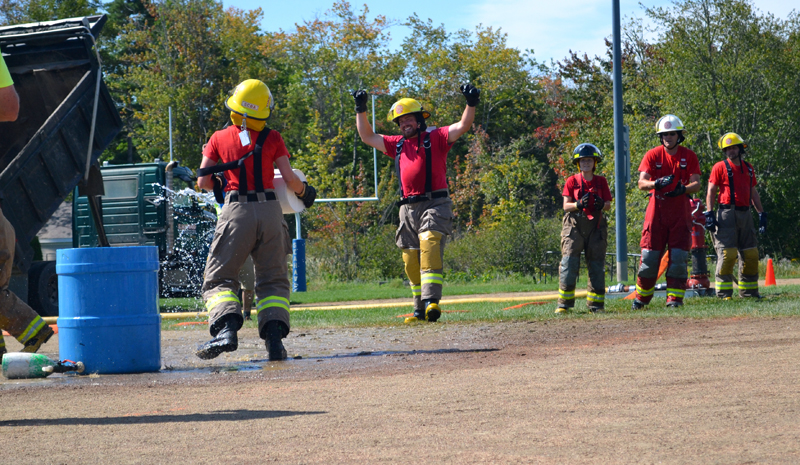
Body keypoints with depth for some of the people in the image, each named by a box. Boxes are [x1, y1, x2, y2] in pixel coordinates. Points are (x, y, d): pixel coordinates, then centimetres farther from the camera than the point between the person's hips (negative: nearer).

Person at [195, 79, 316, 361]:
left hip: (236, 211, -1)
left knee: (219, 278, 5)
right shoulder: (272, 139, 5)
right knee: (273, 280, 11)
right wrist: (304, 192, 20)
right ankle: (274, 335, -8)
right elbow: (289, 179, 0)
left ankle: (226, 327, -20)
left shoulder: (219, 139, 6)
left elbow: (203, 182, 4)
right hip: (270, 210, 1)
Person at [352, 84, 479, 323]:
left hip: (434, 204, -6)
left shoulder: (435, 137, 3)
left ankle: (431, 301, -34)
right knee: (411, 260, 4)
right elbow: (368, 137, 26)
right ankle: (420, 310, 11)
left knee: (429, 246, -24)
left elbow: (463, 126, -9)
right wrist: (361, 110, 21)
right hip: (408, 208, 6)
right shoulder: (397, 144, 18)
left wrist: (471, 104, -24)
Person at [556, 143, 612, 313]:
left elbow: (608, 205, 7)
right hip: (574, 224, -2)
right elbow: (566, 205, -1)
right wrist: (579, 204, -21)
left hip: (596, 224, 2)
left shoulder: (601, 181, 10)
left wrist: (601, 205, -17)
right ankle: (564, 302, -8)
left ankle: (596, 303, 9)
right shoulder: (571, 181, 5)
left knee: (596, 263, 2)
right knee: (569, 262, -10)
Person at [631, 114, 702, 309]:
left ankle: (675, 298, 0)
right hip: (657, 209, -1)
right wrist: (656, 184, -29)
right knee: (650, 256, -1)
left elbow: (696, 184, -2)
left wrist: (683, 189, -24)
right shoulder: (652, 155, 2)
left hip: (680, 211, 1)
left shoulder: (689, 156, 5)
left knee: (679, 257, -4)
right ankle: (642, 297, 13)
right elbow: (642, 183, -7)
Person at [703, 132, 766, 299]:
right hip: (727, 214, -6)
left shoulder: (748, 168, 16)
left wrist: (761, 213, 17)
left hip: (745, 214, 6)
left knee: (750, 254, 7)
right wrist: (709, 214, -13)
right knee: (727, 253, -11)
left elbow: (753, 193, 22)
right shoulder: (720, 167, -1)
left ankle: (748, 291, 16)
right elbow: (711, 192, -4)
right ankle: (723, 293, -9)